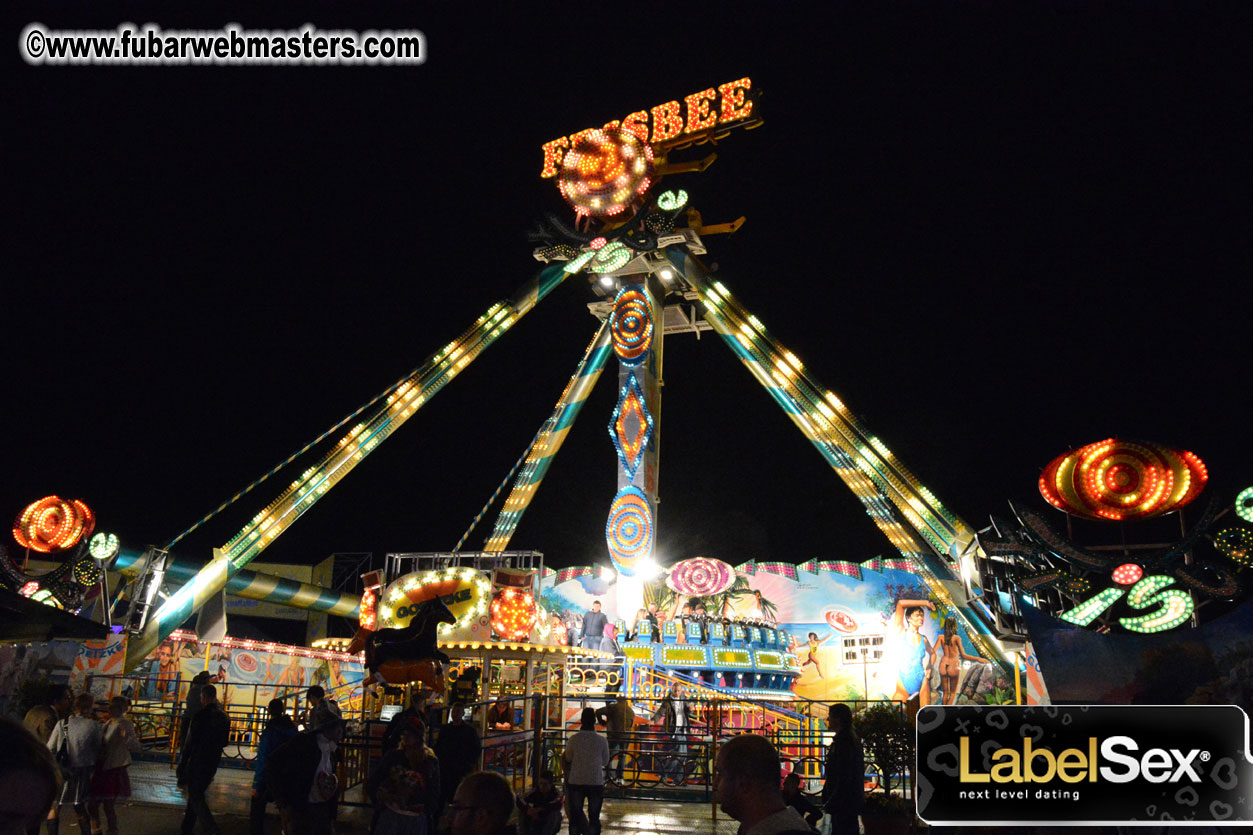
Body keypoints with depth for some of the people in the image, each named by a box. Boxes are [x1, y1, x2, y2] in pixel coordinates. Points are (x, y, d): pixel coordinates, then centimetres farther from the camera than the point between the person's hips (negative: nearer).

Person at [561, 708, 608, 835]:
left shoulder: (573, 738, -10)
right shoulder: (602, 740, -10)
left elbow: (568, 758, 3)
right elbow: (605, 762, 3)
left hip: (576, 782, 0)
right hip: (596, 782, 0)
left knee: (575, 816, 11)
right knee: (594, 817, 10)